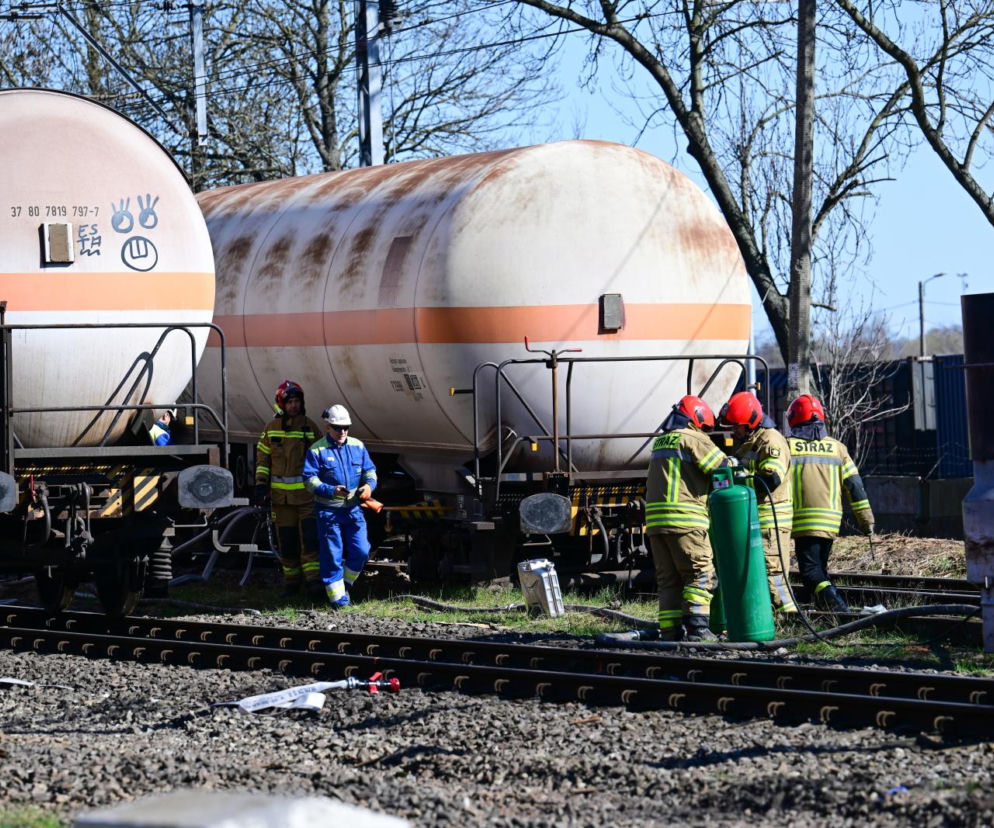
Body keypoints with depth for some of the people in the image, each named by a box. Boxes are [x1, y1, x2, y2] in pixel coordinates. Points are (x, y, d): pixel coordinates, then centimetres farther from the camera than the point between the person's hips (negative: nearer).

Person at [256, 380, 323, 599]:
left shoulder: (311, 427, 3)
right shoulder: (271, 428, 6)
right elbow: (262, 458, 11)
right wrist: (261, 485, 1)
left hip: (307, 493, -2)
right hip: (281, 495, 2)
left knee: (310, 538, -13)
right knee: (286, 541, 5)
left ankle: (313, 582, -16)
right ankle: (291, 582, 16)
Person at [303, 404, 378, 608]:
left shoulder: (357, 446, 10)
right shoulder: (317, 450, -4)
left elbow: (369, 470, 15)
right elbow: (310, 480, -9)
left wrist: (369, 485, -8)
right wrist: (331, 491, -24)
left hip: (353, 509, 4)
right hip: (329, 511, -4)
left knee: (361, 552, 1)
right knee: (333, 556, -2)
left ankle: (345, 584, 24)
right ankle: (337, 595, 5)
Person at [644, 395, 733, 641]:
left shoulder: (660, 442, 22)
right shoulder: (693, 439, -2)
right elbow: (724, 468, -8)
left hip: (655, 519, 8)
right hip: (685, 519, -8)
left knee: (668, 579, 8)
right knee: (699, 574, -5)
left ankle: (670, 630, 5)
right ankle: (696, 627, -13)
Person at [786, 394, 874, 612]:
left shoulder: (788, 447, 2)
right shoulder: (836, 447, 11)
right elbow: (854, 484, 9)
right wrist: (866, 518, 13)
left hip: (803, 521, -4)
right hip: (831, 520, 4)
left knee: (811, 570, -6)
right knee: (820, 567, 19)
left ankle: (832, 600, -30)